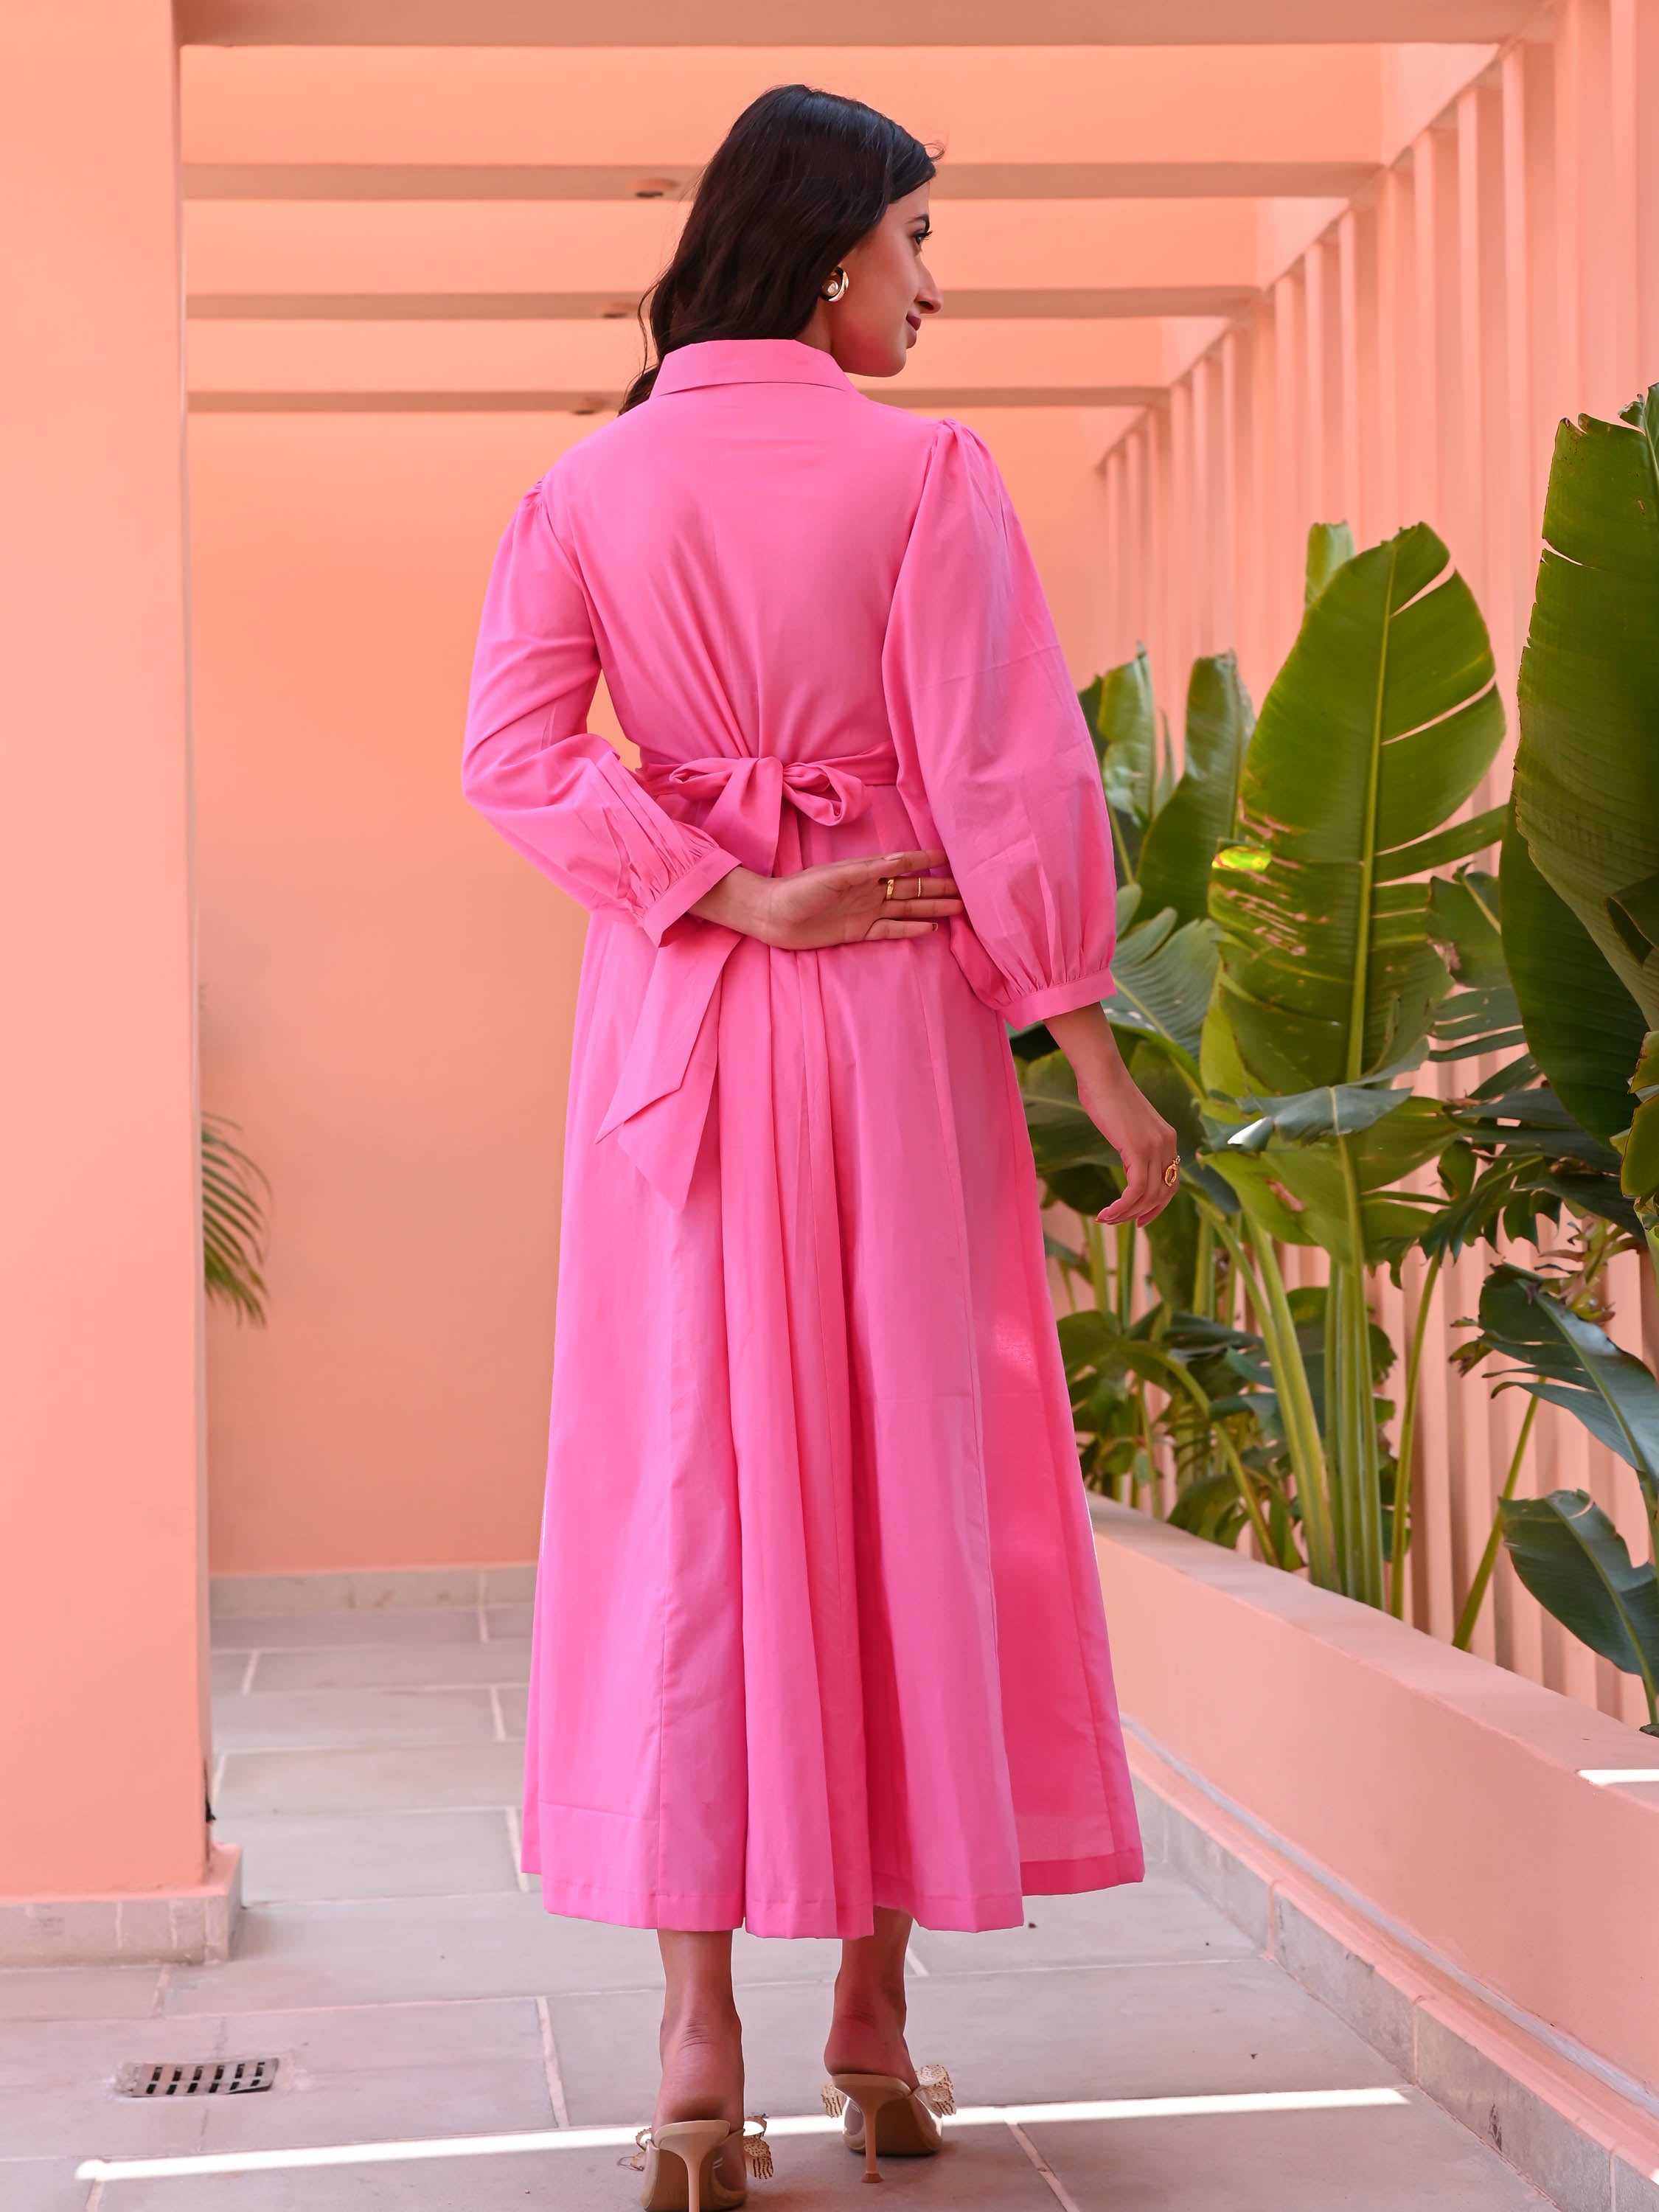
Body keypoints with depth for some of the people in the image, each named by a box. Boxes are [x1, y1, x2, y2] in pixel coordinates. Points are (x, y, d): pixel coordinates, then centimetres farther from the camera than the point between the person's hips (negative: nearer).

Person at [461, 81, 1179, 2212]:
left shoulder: (584, 488, 5)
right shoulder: (926, 473, -5)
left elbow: (512, 753, -6)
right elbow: (1007, 776, -8)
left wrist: (730, 897, -7)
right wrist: (1089, 1051, -4)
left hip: (671, 1020, 3)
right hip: (894, 1013, -2)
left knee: (686, 1478, 3)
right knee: (905, 1472, 7)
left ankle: (700, 2025, -2)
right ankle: (875, 2005, 14)